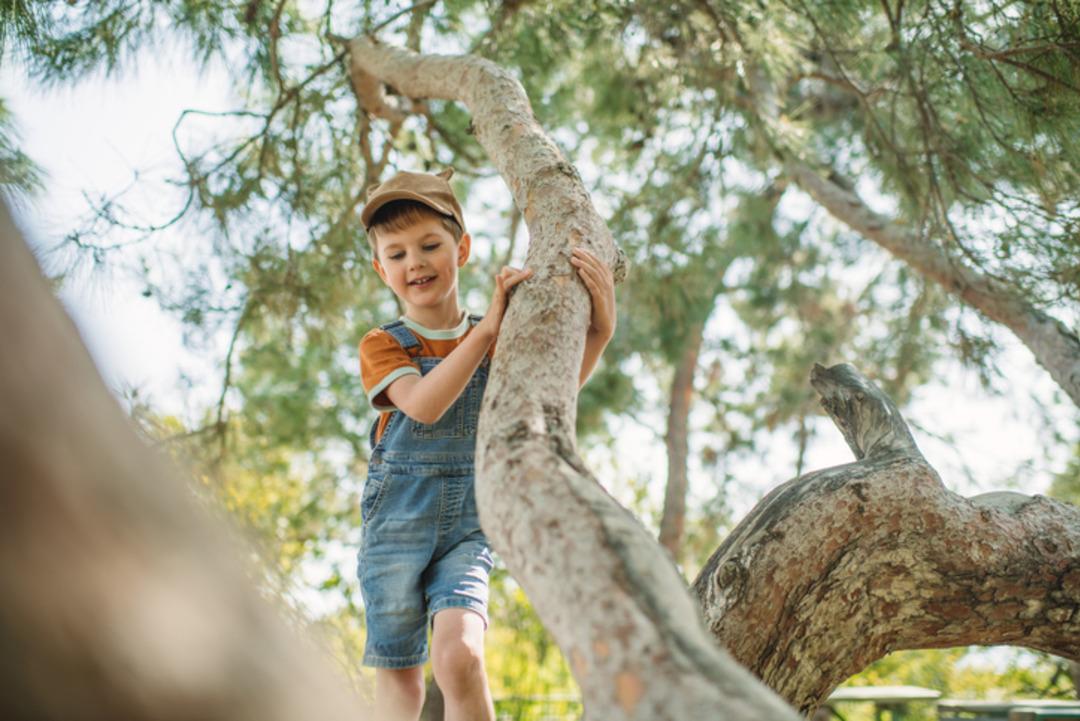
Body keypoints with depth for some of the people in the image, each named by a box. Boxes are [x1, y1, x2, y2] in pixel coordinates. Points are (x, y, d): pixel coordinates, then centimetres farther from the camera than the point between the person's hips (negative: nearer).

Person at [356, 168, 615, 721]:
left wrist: (599, 328, -28)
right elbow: (423, 405, -21)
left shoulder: (494, 341, 7)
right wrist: (488, 327, -28)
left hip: (467, 530, 0)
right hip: (394, 527, 0)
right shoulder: (382, 346, 0)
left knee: (460, 655, -22)